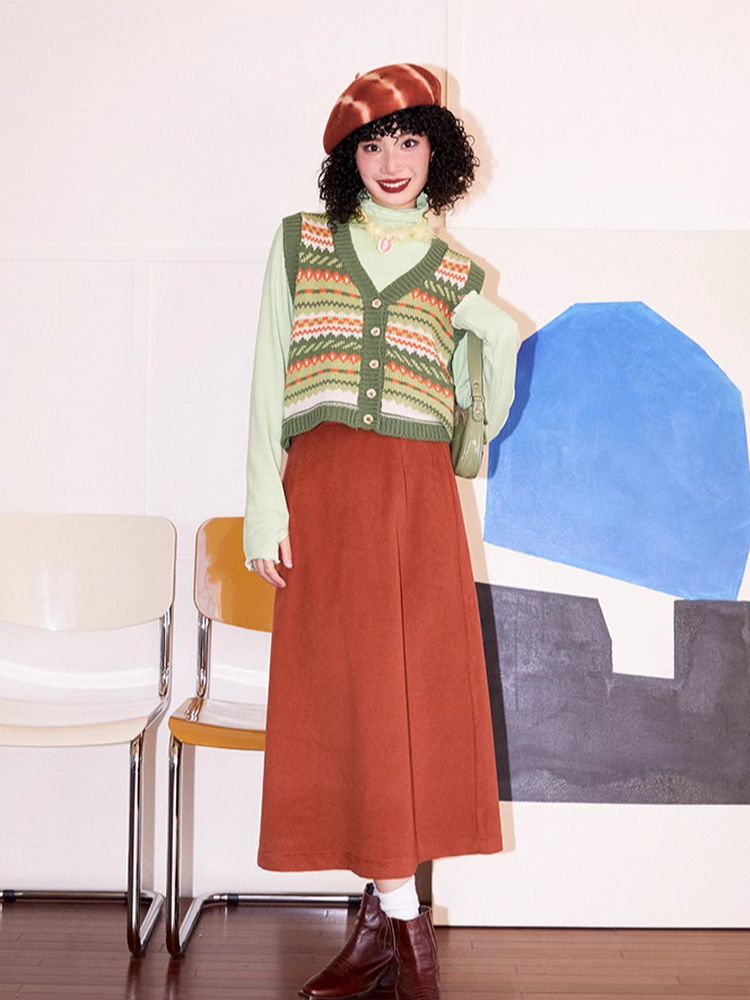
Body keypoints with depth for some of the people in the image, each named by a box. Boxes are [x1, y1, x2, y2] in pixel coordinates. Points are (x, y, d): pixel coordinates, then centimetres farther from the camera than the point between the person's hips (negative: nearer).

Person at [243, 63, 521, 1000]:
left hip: (417, 495, 1)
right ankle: (401, 919, 5)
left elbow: (508, 336, 29)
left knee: (415, 689, -2)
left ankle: (383, 911, 8)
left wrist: (477, 433, 27)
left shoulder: (455, 274, 11)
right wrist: (266, 503, -4)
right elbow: (269, 379, 4)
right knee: (344, 694, -3)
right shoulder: (299, 242, 10)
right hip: (323, 491, 0)